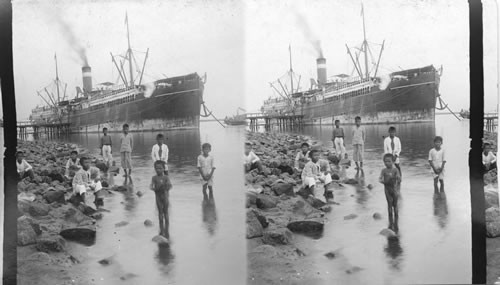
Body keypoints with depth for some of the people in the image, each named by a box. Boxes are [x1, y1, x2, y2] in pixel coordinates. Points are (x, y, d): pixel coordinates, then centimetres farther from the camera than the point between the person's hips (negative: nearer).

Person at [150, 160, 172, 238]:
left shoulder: (166, 177, -6)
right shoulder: (154, 178, -2)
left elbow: (170, 185, -16)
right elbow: (151, 186, -12)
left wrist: (168, 188, -40)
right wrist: (154, 188, -34)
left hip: (165, 195, -1)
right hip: (158, 196, 1)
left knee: (166, 212, 4)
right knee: (160, 212, 9)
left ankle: (166, 230, 11)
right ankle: (161, 230, 19)